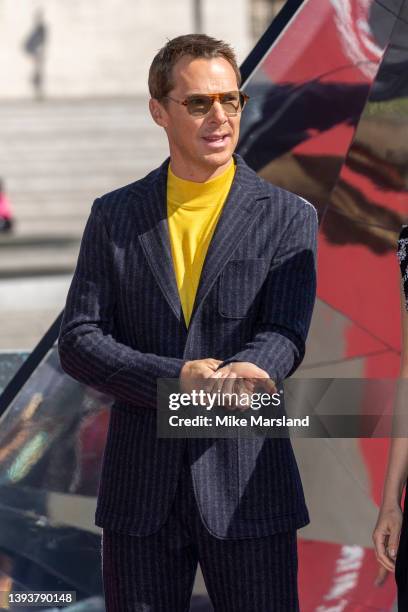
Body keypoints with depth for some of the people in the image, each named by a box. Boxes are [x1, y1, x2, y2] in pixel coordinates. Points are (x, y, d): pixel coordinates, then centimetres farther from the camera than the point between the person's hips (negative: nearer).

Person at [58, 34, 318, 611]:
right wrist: (179, 378, -16)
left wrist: (233, 375, -31)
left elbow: (284, 336, -7)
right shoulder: (114, 216, 8)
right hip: (140, 492, 2)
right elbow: (77, 341, 0)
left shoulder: (288, 217, 3)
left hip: (247, 491, -1)